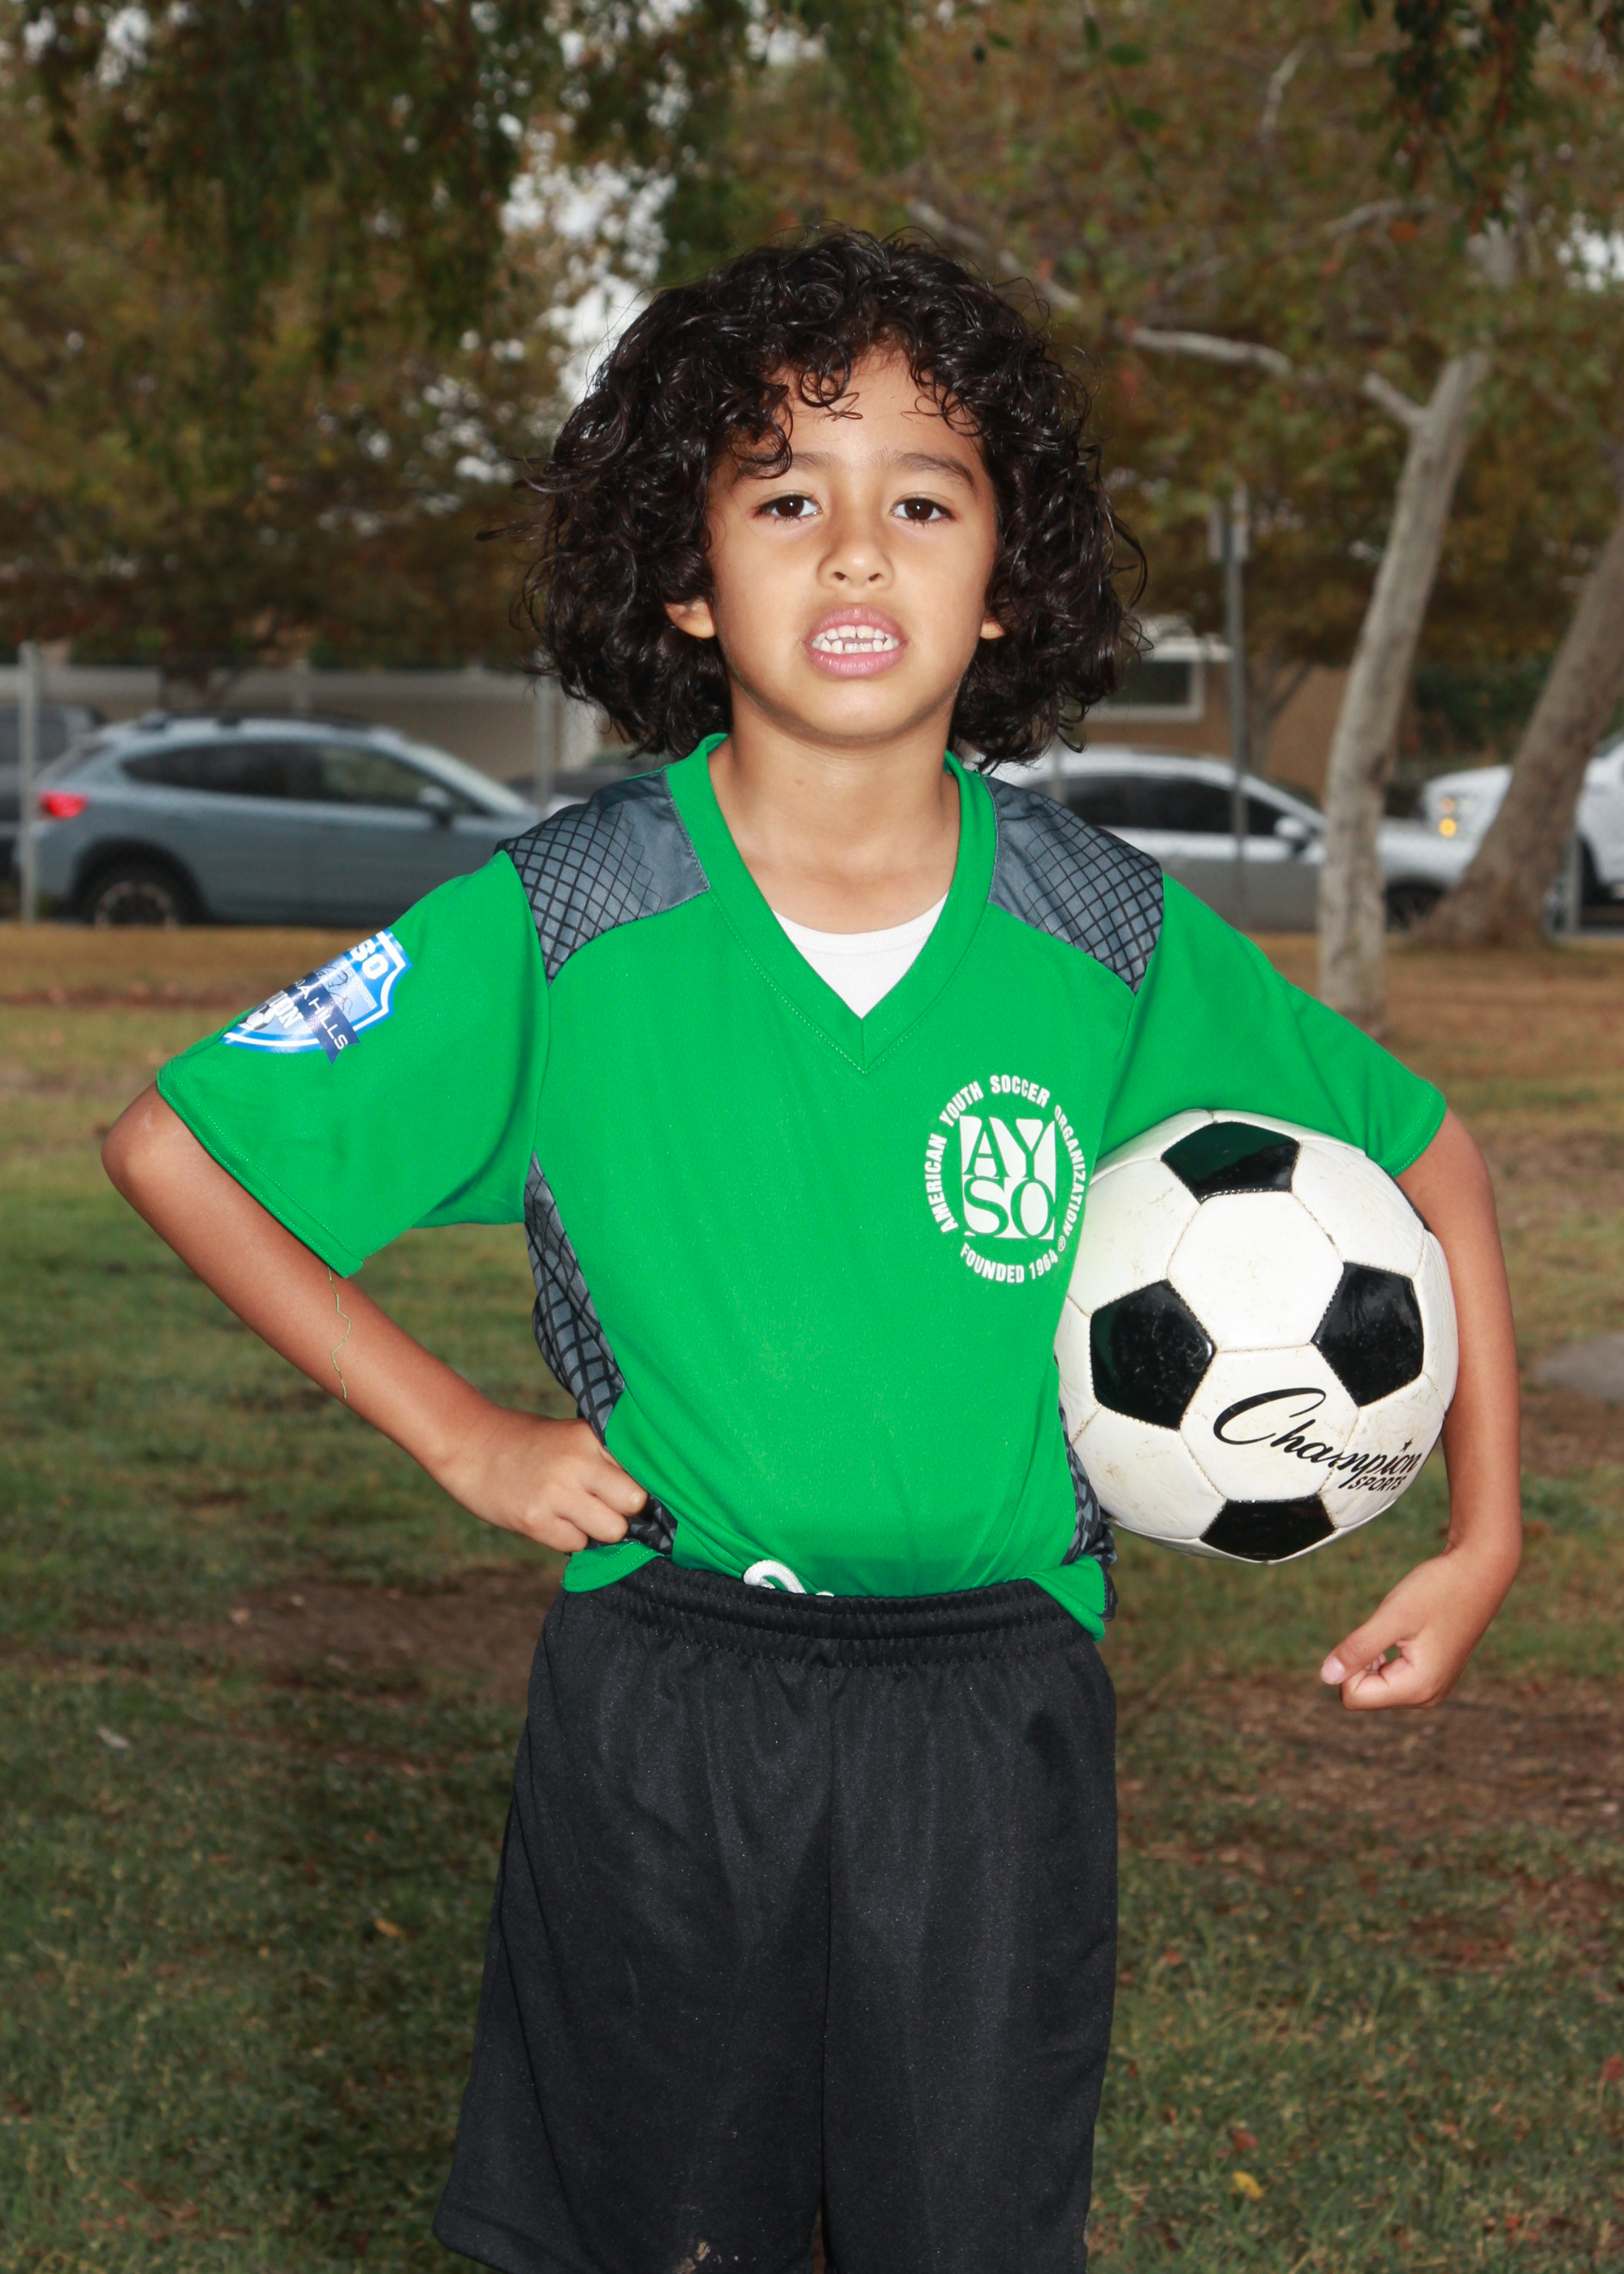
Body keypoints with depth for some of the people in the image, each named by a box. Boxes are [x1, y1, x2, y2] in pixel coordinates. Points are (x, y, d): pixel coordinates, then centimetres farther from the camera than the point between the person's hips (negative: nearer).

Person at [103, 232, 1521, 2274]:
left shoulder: (1112, 940, -5)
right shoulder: (563, 929, -10)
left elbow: (1423, 1158, 11)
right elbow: (173, 1144, -2)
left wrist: (1482, 1536, 6)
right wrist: (458, 1435, -4)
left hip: (993, 1717, 1)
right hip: (662, 1702, 0)